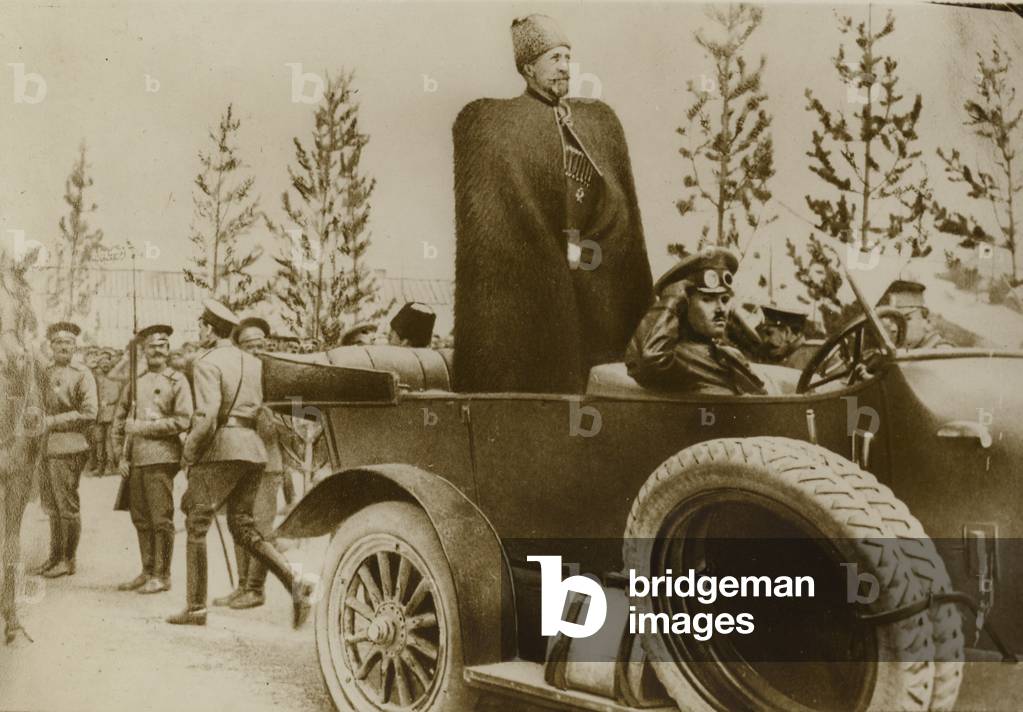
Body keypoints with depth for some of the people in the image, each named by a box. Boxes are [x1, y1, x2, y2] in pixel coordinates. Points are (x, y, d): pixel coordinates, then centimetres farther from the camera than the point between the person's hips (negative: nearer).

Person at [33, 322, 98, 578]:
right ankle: (55, 557, 22)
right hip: (45, 448, 7)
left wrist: (52, 421, -14)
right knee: (51, 506, 13)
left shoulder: (81, 374, -6)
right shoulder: (45, 374, 15)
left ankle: (68, 560, 7)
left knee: (67, 506, -2)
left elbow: (89, 413, -13)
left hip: (68, 448, -7)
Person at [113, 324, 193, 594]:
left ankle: (162, 576, 3)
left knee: (161, 519, -4)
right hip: (135, 460, 5)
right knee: (140, 519, 10)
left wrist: (144, 427, -11)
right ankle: (147, 572, 20)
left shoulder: (177, 380, 1)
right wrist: (121, 456, 9)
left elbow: (183, 420, -9)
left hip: (161, 458, -5)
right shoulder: (133, 381, 15)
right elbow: (119, 420, 18)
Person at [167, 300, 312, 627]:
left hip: (222, 448, -7)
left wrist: (188, 453, -5)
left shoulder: (207, 363, -6)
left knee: (196, 523, 4)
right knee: (242, 525, 12)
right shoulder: (253, 362, 16)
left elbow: (207, 417, -17)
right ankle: (293, 581, -6)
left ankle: (196, 608, 6)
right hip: (254, 447, 7)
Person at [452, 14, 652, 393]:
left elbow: (617, 200, 12)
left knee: (574, 376, 4)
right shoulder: (494, 121, 2)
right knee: (530, 377, -6)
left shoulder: (600, 121, 16)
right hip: (526, 284, -4)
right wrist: (557, 251, -7)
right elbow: (487, 210, -5)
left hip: (588, 286, 4)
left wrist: (582, 249, -1)